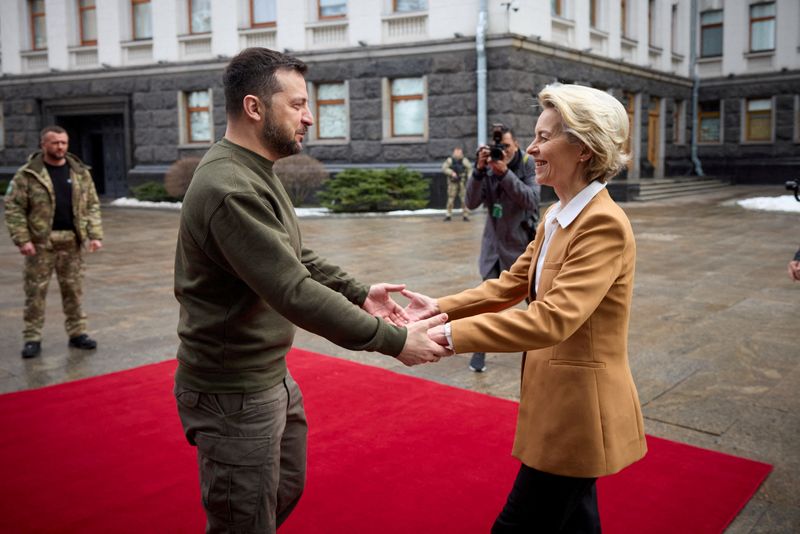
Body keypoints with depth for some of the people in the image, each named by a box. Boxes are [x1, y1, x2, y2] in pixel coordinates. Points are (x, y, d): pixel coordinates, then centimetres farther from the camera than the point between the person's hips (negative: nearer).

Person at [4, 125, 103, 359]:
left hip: (71, 243, 3)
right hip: (40, 243, -3)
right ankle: (32, 338, 12)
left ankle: (77, 333, 20)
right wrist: (22, 239, -13)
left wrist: (95, 235, 0)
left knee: (73, 290, 10)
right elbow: (13, 208, -5)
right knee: (35, 291, 3)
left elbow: (92, 206, 10)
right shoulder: (27, 174, -3)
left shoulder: (80, 173, 8)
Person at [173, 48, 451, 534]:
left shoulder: (257, 173, 7)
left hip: (273, 376, 10)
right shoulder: (230, 188, -27)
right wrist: (393, 339, -27)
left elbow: (298, 258, 14)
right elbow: (296, 292, -31)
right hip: (235, 392, -10)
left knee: (287, 490, 26)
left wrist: (359, 292, 4)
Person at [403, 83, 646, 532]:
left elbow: (553, 318, -32)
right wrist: (441, 307, -4)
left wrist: (450, 334, -33)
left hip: (579, 409, -9)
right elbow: (510, 285, 9)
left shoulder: (604, 224, -23)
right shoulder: (557, 217, 7)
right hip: (560, 400, 9)